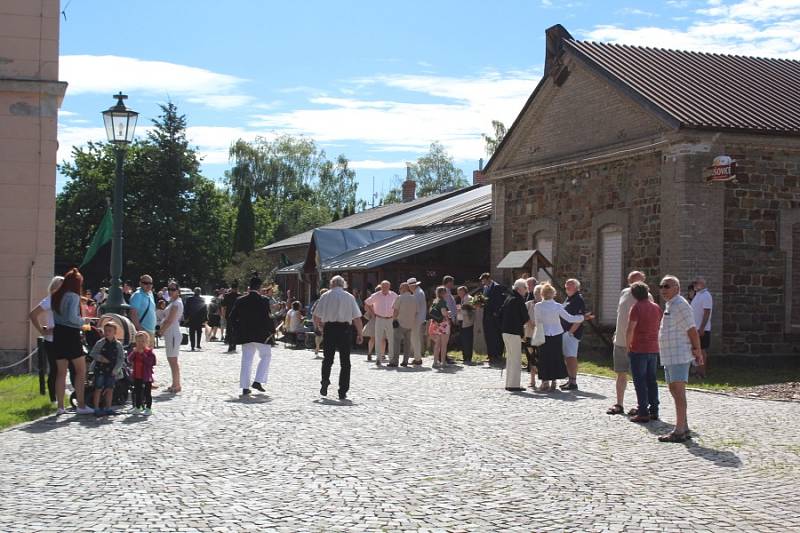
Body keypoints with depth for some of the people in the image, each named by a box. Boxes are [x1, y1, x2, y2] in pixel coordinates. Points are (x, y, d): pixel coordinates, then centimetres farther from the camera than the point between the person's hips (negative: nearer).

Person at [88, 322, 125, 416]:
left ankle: (108, 408, 16)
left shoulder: (118, 345, 0)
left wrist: (116, 370, -7)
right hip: (100, 369, -2)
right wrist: (100, 358, -18)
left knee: (110, 389, 5)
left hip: (112, 371, 2)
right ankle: (96, 409, 4)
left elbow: (121, 358, 1)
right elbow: (92, 355, 0)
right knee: (98, 389, -2)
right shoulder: (100, 343, -4)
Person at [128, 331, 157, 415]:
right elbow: (129, 360, -6)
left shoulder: (149, 351, -8)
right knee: (137, 392, 14)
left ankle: (148, 408, 7)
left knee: (147, 393, 1)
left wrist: (143, 354, -24)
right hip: (137, 376, 5)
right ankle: (137, 408, 25)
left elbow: (150, 362, -22)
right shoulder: (134, 351, 6)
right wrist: (134, 352, -18)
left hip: (146, 376, -5)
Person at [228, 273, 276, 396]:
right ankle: (258, 381, 3)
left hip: (245, 335, 3)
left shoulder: (240, 301, -1)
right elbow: (269, 318, -12)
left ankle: (245, 387, 7)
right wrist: (272, 331, 1)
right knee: (266, 356, 15)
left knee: (246, 360, 9)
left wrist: (238, 330, 13)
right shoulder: (264, 301, -11)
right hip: (261, 335, -3)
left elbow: (231, 318, 1)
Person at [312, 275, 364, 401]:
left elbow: (316, 316, 3)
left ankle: (325, 381, -4)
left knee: (327, 358, 17)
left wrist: (318, 325, 22)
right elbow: (357, 318, -2)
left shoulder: (325, 296, 4)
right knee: (345, 361, 6)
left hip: (329, 328, 1)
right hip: (345, 328, -1)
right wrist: (359, 334, 5)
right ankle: (343, 392, 4)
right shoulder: (349, 297, 3)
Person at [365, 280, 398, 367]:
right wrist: (373, 312, 6)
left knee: (391, 339, 3)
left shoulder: (393, 295, 2)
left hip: (390, 320, 1)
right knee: (378, 339, -4)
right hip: (379, 319, -1)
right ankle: (378, 358, -2)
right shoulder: (376, 295, -3)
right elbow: (367, 303, 8)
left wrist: (394, 313, 10)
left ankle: (392, 357, 13)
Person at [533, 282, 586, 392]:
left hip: (544, 336, -1)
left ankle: (545, 383, 4)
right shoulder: (557, 306, -10)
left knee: (544, 358, 6)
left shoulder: (537, 306, -10)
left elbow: (537, 322, -1)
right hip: (557, 335, 1)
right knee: (556, 358, 11)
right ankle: (553, 383, 13)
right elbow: (569, 318, -6)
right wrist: (582, 318, 7)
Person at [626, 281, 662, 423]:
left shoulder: (637, 307, -12)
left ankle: (643, 413, -4)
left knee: (640, 381, -3)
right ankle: (654, 410, 14)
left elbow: (630, 329, -17)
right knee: (651, 381, 13)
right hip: (653, 349, 7)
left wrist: (628, 346, -6)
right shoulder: (656, 308, 9)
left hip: (638, 349, -6)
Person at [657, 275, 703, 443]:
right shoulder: (670, 305, 18)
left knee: (678, 391, -11)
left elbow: (691, 329, -16)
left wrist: (697, 350, -13)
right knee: (674, 390, 14)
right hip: (670, 357, 11)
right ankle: (684, 428, 21)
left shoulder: (680, 305, -14)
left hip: (679, 356, -11)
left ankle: (679, 431, -12)